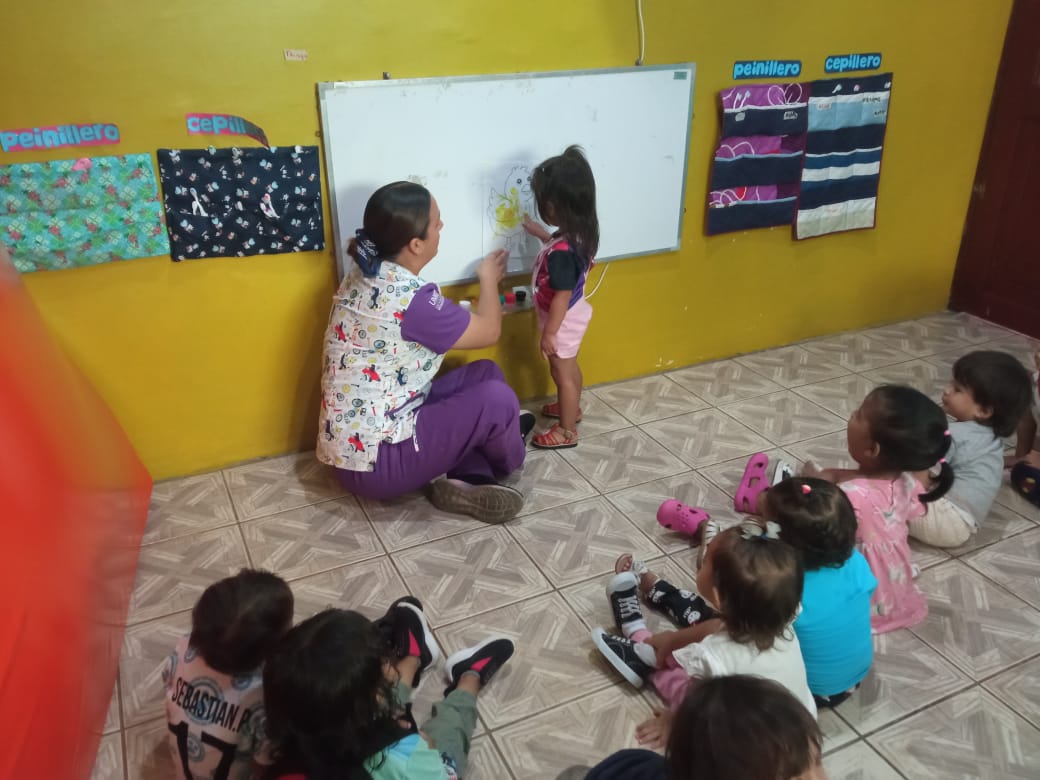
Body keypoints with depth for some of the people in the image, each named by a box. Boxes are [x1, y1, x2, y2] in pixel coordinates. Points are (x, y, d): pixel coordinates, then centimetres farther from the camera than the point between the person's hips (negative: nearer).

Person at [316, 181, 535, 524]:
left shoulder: (366, 275, 1)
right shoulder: (411, 299, -26)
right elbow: (488, 331, -8)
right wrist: (489, 278, 8)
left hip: (356, 440, 9)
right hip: (373, 460, -9)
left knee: (484, 374, 11)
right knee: (497, 399, -14)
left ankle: (465, 479, 1)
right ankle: (509, 459, 20)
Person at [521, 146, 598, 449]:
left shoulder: (562, 252, -36)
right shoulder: (578, 232, -9)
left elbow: (561, 297, -30)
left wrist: (549, 333, -20)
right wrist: (540, 233, 19)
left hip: (563, 322, -9)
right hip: (572, 316, 9)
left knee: (562, 373, 9)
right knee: (570, 368, 28)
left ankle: (567, 431, 26)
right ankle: (572, 408, 50)